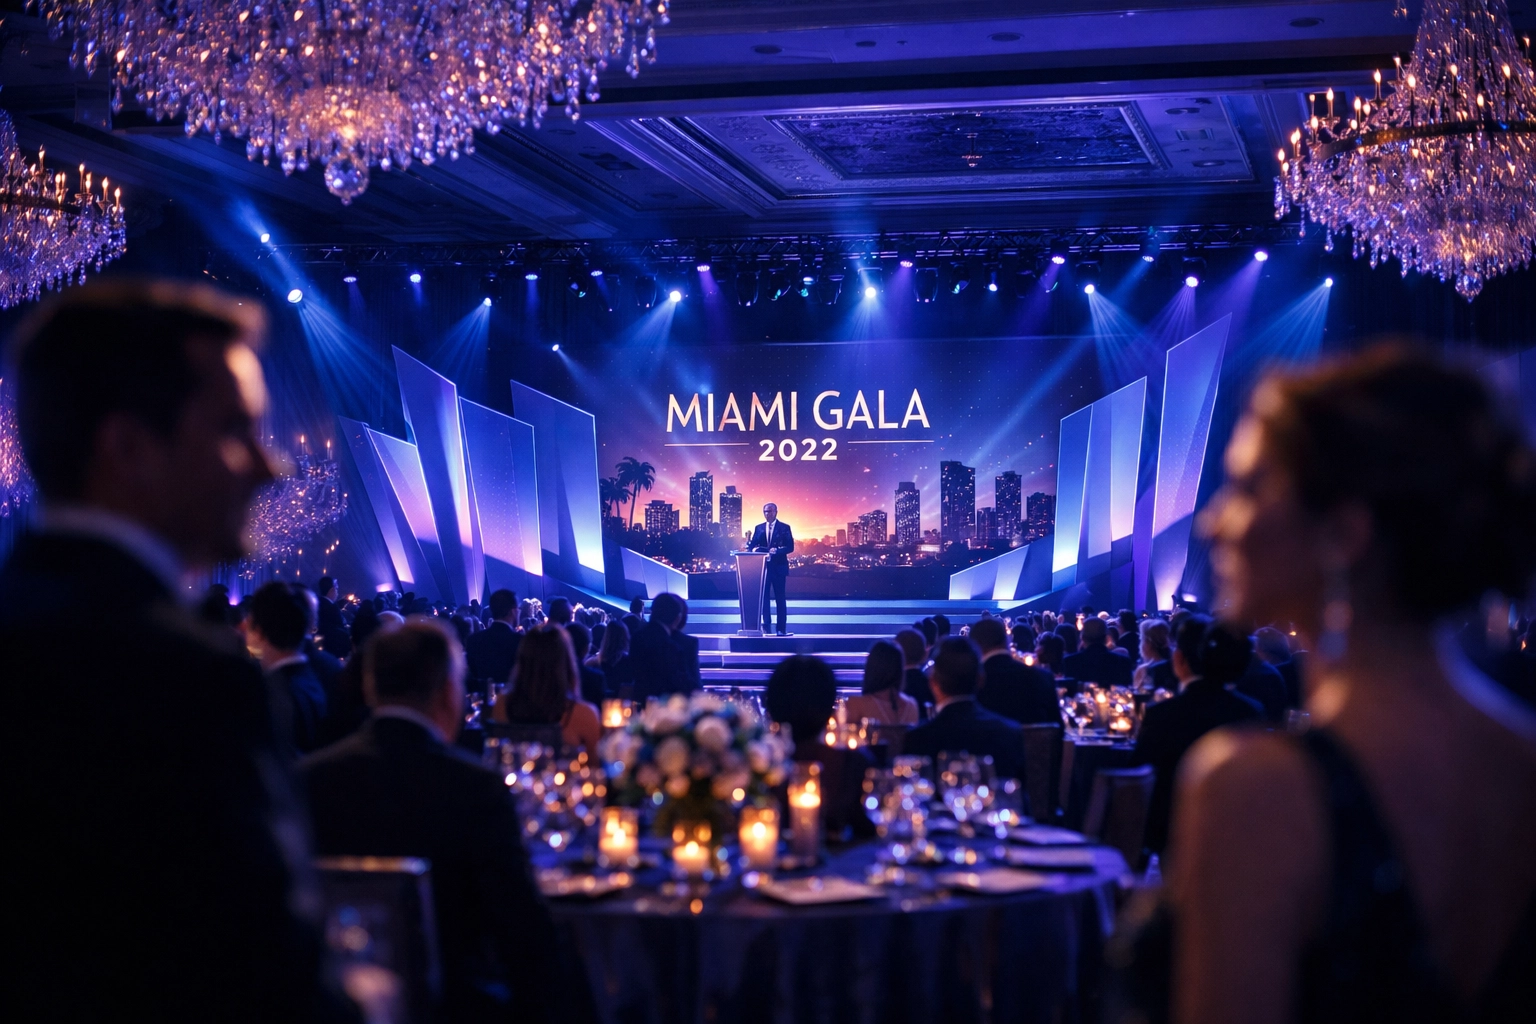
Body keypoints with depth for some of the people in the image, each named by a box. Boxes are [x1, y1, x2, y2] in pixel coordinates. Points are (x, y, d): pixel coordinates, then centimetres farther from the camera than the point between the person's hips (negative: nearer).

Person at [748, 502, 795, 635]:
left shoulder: (784, 528, 2)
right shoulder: (758, 528, 13)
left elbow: (790, 547, -5)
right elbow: (752, 545, 10)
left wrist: (777, 550, -21)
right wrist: (754, 549, -13)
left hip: (778, 567, -3)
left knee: (780, 597, 1)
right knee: (763, 596, -2)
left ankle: (782, 628, 3)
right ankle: (766, 625, 0)